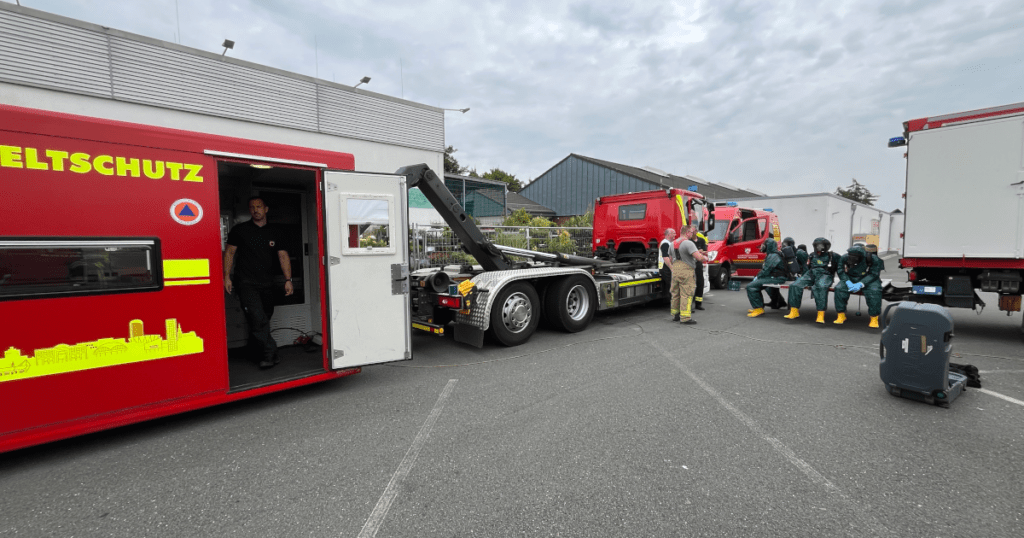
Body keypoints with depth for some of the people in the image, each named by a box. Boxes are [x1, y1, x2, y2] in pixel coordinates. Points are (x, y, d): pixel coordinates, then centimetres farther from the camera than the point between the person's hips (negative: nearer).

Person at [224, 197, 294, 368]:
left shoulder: (274, 232, 11)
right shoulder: (239, 230, 5)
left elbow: (283, 256, 7)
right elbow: (229, 253, 6)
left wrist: (288, 279, -2)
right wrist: (227, 277, -3)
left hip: (267, 284, 3)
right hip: (247, 283, -3)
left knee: (265, 318, 9)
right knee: (257, 318, -16)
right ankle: (270, 354, -12)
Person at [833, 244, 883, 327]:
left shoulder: (873, 259, -16)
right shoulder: (844, 258, -10)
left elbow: (873, 274, -16)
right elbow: (841, 272, -6)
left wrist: (860, 284, -30)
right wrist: (848, 282, -24)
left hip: (868, 280, -2)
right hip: (850, 279, 2)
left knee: (874, 291, -33)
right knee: (839, 288, -26)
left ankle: (874, 318, -19)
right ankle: (841, 315, -16)